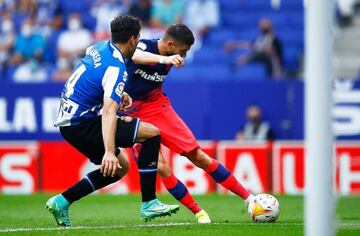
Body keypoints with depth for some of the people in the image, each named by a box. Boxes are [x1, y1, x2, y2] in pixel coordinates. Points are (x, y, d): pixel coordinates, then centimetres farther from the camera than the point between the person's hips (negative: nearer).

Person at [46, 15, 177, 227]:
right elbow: (109, 111, -33)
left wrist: (119, 93, 24)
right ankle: (149, 204, -10)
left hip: (68, 120, 10)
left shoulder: (100, 47, 7)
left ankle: (62, 201, 14)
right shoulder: (117, 69, -20)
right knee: (151, 133, -10)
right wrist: (109, 152, -42)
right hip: (81, 124, -10)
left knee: (120, 168, 20)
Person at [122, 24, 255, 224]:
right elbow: (136, 56, -45)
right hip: (134, 115, -4)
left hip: (159, 108, 4)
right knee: (160, 167, -17)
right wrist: (164, 59, -62)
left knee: (198, 156, -3)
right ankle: (198, 213, -4)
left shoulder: (170, 59, -2)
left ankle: (249, 197, 2)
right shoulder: (143, 45, -20)